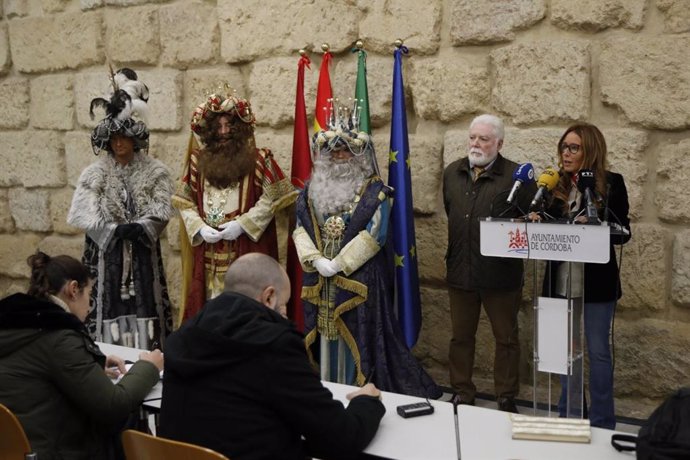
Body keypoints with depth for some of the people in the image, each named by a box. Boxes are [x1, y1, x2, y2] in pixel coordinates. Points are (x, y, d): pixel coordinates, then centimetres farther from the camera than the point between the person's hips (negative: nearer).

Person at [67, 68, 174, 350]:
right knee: (110, 306, -2)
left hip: (143, 251, 0)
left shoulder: (155, 172, 3)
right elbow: (84, 214, -6)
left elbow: (161, 210, -4)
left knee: (143, 306, -1)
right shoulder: (94, 174, 3)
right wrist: (116, 229, -18)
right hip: (107, 251, 0)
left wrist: (139, 228, -20)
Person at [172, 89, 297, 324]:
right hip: (207, 254, 3)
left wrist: (242, 224, -12)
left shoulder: (258, 159, 1)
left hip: (247, 251, -3)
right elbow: (184, 201, 10)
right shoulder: (198, 160, 10)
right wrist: (200, 228, -5)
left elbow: (271, 198, -4)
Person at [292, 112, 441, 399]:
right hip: (319, 279, 4)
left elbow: (374, 234, -12)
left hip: (359, 278, -4)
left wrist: (338, 263, -16)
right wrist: (316, 259, -12)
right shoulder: (311, 190, 11)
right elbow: (300, 228, 5)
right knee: (326, 337, 8)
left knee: (359, 339, -4)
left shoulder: (375, 192, -3)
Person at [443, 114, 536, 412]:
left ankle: (506, 398, 22)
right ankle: (462, 393, 28)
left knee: (506, 338, 9)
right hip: (460, 270, 5)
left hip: (501, 273, -4)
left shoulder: (516, 175, -9)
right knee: (460, 336, 14)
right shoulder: (452, 173, 9)